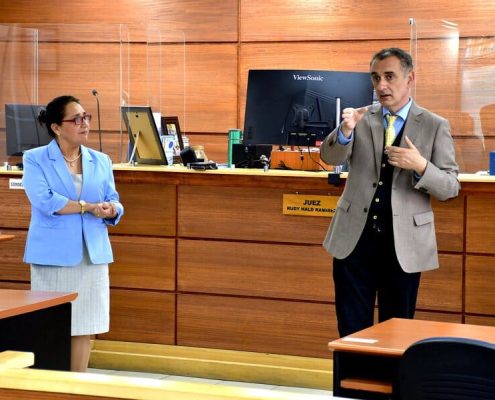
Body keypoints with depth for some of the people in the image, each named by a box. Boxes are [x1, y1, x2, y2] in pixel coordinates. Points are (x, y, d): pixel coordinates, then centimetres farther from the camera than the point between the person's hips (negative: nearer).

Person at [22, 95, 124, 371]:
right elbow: (44, 201, -16)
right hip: (52, 254, -4)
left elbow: (114, 204, 8)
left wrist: (111, 210, -16)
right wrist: (88, 207, -15)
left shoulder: (101, 161, 12)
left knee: (85, 326, 5)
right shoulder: (35, 159, -2)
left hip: (93, 253, 4)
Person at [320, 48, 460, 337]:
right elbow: (330, 158, -7)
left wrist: (421, 166, -22)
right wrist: (345, 130, -27)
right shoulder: (361, 118, 6)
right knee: (352, 330, 5)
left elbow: (451, 188, -2)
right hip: (355, 237, 1)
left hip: (403, 243, -1)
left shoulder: (435, 126, 0)